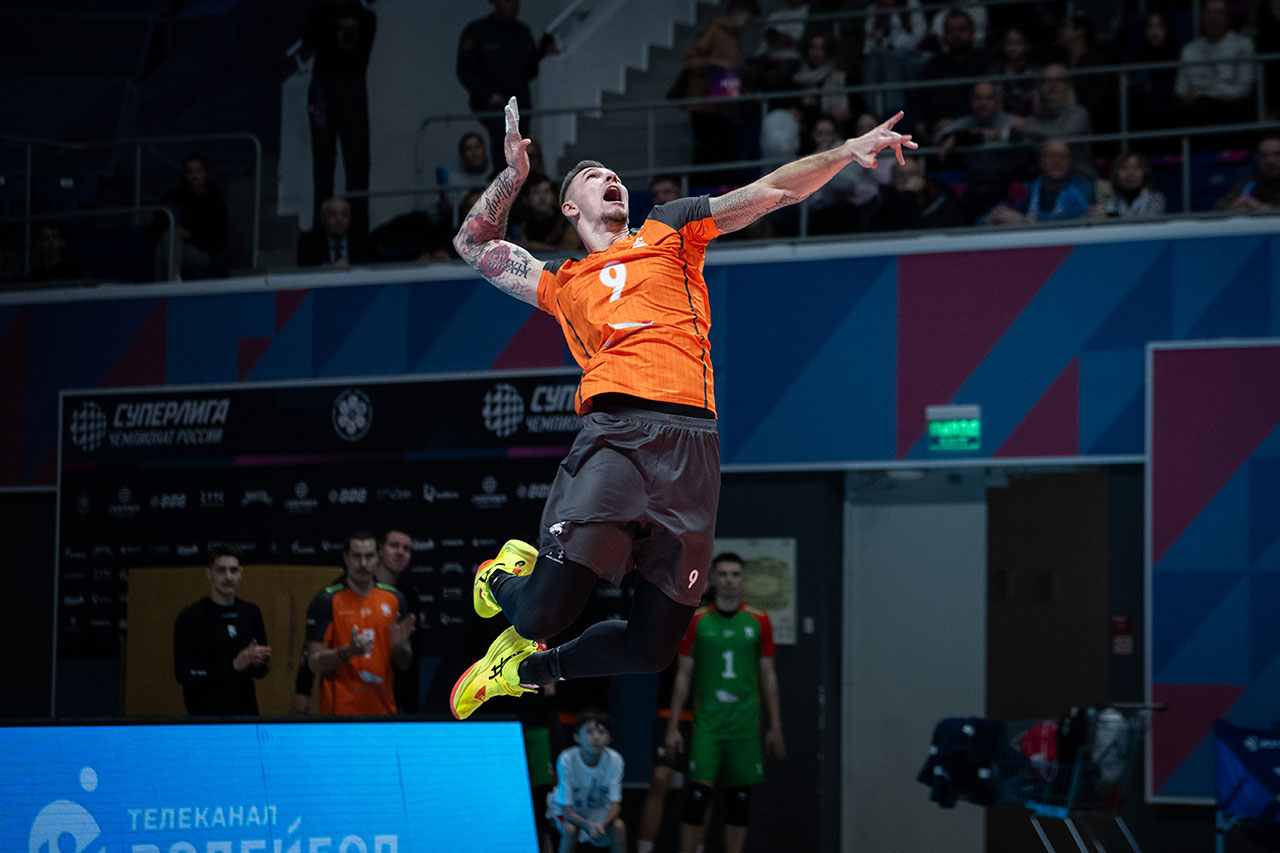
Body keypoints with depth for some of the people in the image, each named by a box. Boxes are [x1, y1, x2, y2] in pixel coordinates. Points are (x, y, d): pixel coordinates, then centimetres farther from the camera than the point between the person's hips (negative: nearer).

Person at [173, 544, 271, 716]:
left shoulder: (251, 613, 10)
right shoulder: (190, 618, -6)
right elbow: (183, 674, -13)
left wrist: (258, 662, -9)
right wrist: (233, 666, -20)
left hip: (246, 709, 5)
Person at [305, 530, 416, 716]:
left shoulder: (394, 599, 8)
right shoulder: (326, 601, -3)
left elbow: (404, 665, 13)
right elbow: (314, 664, -6)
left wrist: (397, 644, -8)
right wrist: (348, 651, -21)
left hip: (383, 708, 4)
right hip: (341, 710, -4)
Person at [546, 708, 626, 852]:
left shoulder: (614, 760, -23)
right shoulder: (567, 760, -29)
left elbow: (615, 805, -19)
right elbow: (567, 811, -26)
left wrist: (603, 824, -42)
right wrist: (588, 825, -46)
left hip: (599, 811, 2)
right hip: (572, 811, -2)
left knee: (619, 826, -26)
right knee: (570, 829, -33)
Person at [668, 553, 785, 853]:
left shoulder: (758, 621, 6)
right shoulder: (697, 621, 3)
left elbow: (768, 676, 10)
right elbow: (683, 675, 6)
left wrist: (775, 727, 7)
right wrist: (673, 726, 1)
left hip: (746, 724, 1)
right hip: (707, 723, -1)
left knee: (741, 797, 1)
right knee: (698, 793, -10)